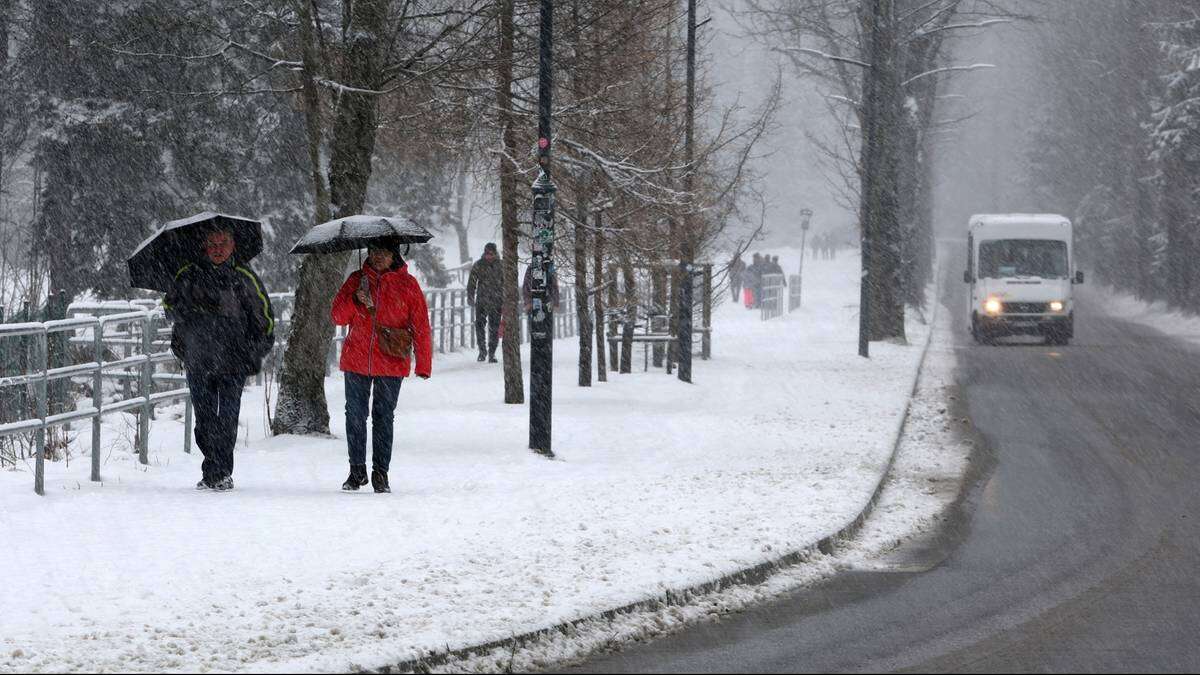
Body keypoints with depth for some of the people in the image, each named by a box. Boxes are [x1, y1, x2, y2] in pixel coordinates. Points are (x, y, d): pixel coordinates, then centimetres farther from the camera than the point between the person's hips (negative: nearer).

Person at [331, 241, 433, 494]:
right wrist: (356, 301, -16)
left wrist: (423, 365, -5)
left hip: (391, 363, -2)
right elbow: (338, 316, 4)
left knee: (384, 416, 3)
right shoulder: (356, 280, 5)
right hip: (356, 360, 2)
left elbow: (421, 326, -1)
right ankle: (357, 470, 17)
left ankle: (381, 473, 10)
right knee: (355, 415, 5)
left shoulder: (407, 284, -1)